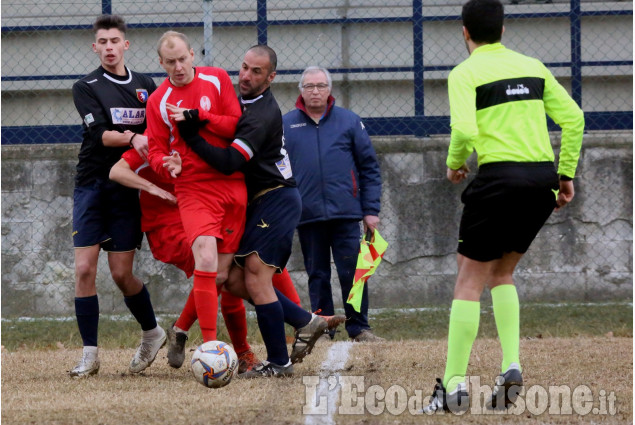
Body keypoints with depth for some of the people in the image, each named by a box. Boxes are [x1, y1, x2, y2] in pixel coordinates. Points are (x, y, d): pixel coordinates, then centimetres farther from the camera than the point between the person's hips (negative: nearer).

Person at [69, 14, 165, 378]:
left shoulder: (146, 86, 10)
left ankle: (152, 332, 23)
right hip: (92, 186, 0)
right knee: (85, 269, -9)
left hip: (129, 188, 1)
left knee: (122, 274, -2)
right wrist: (132, 137, -28)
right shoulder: (86, 87, 2)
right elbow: (99, 133, -12)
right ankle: (90, 354, -4)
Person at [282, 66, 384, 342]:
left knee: (352, 273, -3)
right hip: (307, 214, 1)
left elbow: (369, 168, 8)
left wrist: (371, 210, 2)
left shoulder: (349, 122, 6)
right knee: (317, 276, 7)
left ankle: (358, 328, 5)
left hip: (346, 214, -1)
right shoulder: (285, 125, 6)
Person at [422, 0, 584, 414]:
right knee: (502, 274, 20)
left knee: (470, 281, 2)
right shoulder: (533, 67, 14)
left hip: (500, 177, -6)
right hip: (543, 178, 6)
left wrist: (454, 163, 2)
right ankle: (511, 365, 3)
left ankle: (454, 384, -1)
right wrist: (566, 174, 14)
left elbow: (465, 130, -17)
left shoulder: (466, 73, -3)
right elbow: (573, 118, 9)